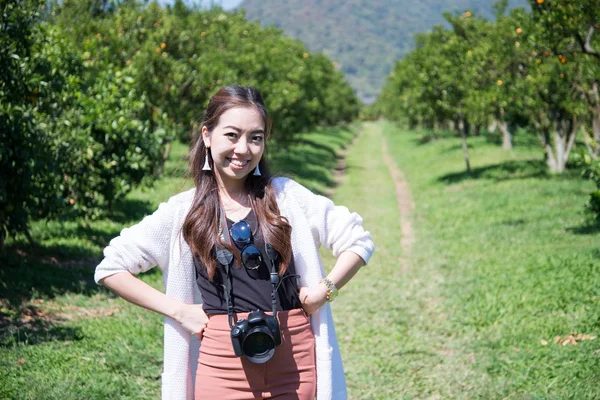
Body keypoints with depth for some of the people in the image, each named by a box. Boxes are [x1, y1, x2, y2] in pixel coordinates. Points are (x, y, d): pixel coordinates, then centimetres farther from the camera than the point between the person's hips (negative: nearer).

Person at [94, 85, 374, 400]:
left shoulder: (286, 196, 5)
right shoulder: (183, 212, 3)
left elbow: (358, 241, 11)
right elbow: (110, 268, 6)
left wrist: (326, 288, -4)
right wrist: (176, 309, -1)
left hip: (294, 365, 1)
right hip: (224, 366, -1)